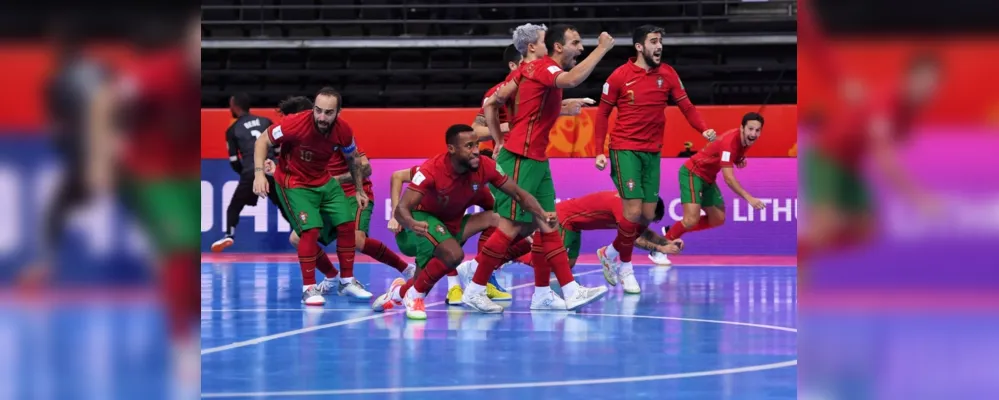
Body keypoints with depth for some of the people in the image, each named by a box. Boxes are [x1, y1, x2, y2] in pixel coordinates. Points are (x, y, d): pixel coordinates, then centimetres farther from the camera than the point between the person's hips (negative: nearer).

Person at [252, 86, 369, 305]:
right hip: (294, 184, -5)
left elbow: (353, 159, 6)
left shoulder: (343, 130, -15)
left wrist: (359, 190, 11)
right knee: (310, 231, -20)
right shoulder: (295, 124, -29)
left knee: (347, 225, 3)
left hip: (324, 182, 5)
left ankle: (347, 281, 20)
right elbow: (263, 141, -16)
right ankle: (309, 288, -7)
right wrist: (259, 172, -26)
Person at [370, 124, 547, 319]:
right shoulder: (432, 170, -28)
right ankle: (414, 294, -9)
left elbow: (518, 194, -8)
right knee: (453, 254, -34)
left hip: (452, 224, 7)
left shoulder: (485, 166, -16)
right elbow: (401, 208, -33)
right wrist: (411, 224, -57)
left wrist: (543, 215, -27)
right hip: (422, 221, -7)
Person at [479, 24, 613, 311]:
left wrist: (500, 142, 14)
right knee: (511, 226, -6)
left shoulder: (534, 68, 14)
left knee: (547, 225, 6)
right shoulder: (543, 67, -12)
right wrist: (602, 49, -29)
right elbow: (572, 80, -36)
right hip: (521, 158, -10)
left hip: (536, 159, 10)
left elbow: (491, 104, 15)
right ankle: (474, 291, 1)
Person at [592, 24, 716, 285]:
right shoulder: (620, 76, -7)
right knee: (634, 210, -13)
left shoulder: (668, 75, 2)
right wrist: (599, 152, -5)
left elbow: (686, 106, 0)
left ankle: (612, 253, 28)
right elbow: (602, 114, 0)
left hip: (653, 153, 4)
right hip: (625, 150, -4)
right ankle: (625, 266, 8)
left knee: (648, 215, 5)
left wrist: (704, 129, -19)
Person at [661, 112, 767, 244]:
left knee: (718, 220, 10)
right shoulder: (730, 141, -30)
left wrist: (740, 162, -6)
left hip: (708, 178, 9)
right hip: (692, 173, -9)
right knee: (692, 220, -21)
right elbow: (729, 178, -34)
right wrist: (749, 198, -38)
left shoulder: (746, 141, -3)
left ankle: (673, 231, 20)